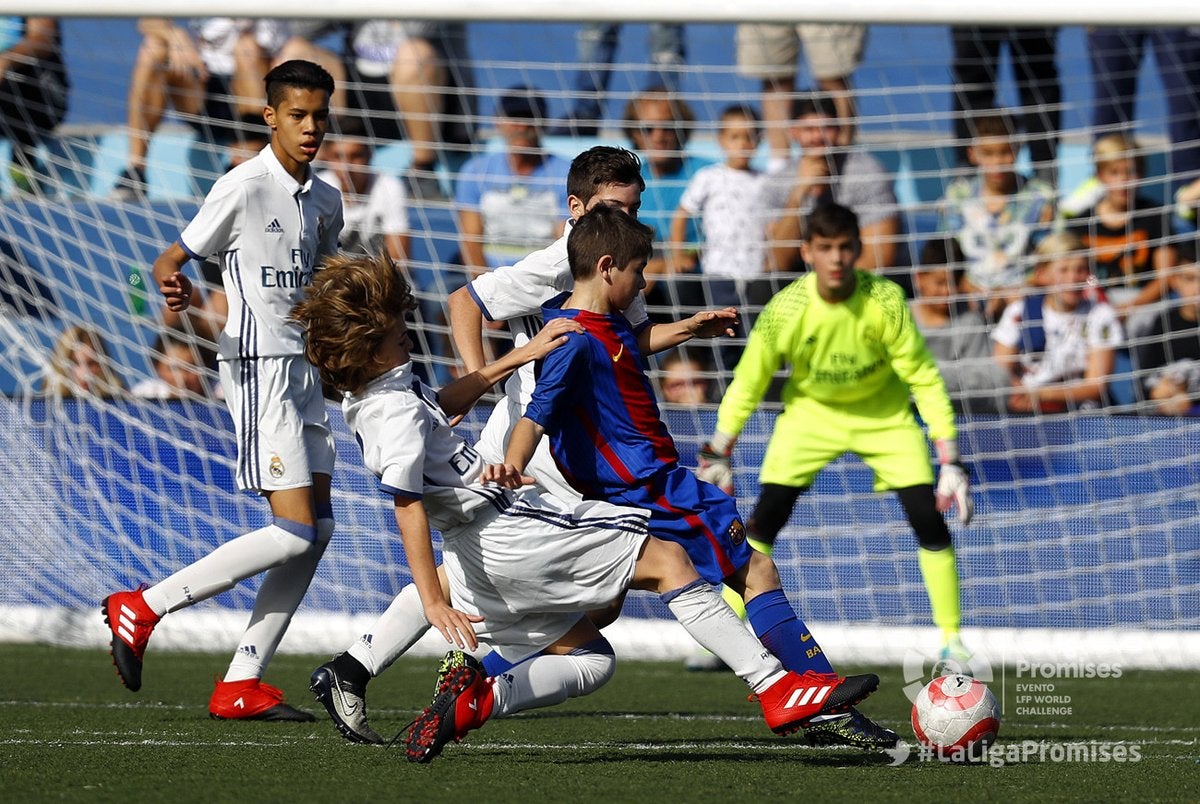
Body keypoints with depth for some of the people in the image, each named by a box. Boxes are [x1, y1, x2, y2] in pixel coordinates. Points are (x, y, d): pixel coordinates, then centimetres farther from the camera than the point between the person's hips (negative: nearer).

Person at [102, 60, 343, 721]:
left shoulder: (325, 199, 12)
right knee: (295, 532, -15)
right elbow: (171, 258, -9)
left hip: (303, 368, 8)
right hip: (257, 365, -8)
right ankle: (142, 607, -6)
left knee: (318, 527, 2)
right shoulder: (244, 187, -10)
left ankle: (242, 683, 5)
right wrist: (174, 284, -32)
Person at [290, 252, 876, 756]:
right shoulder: (397, 413, -20)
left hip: (473, 553, 11)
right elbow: (406, 506, -29)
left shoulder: (373, 396, 10)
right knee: (667, 560, -4)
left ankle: (472, 703, -6)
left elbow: (444, 403, 27)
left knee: (590, 661, 18)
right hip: (508, 529, -11)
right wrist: (434, 602, -35)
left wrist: (520, 357, 25)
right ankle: (777, 689, -9)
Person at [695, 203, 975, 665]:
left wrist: (950, 460, -23)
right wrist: (718, 454, -7)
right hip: (811, 410, 0)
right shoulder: (785, 310, -26)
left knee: (928, 518, -11)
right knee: (765, 518, -11)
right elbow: (748, 383, -11)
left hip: (884, 413, 0)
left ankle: (952, 641, 3)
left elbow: (924, 378, -20)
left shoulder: (885, 301, -28)